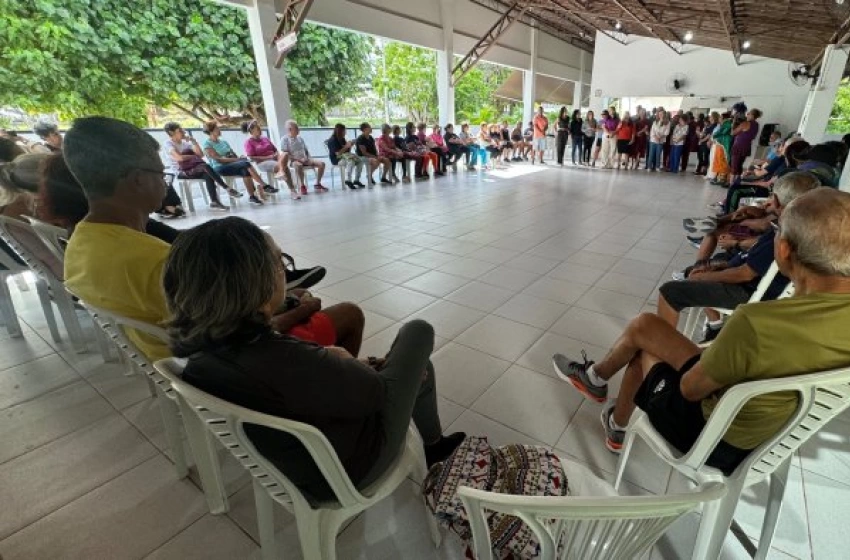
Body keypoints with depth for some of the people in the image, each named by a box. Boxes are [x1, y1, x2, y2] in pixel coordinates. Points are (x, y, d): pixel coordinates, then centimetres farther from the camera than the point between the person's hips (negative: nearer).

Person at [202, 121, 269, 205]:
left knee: (245, 170, -31)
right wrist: (236, 159, -17)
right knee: (245, 164, -30)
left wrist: (239, 158, -8)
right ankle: (264, 186, -31)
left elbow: (234, 155, 16)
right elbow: (218, 159, -11)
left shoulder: (224, 142, 21)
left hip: (233, 164, 6)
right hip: (220, 168, -6)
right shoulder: (207, 144, 1)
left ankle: (252, 196, -35)